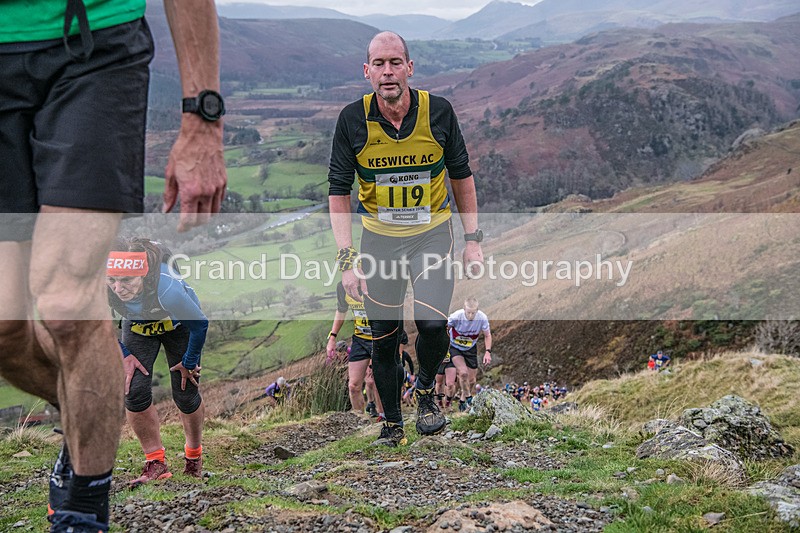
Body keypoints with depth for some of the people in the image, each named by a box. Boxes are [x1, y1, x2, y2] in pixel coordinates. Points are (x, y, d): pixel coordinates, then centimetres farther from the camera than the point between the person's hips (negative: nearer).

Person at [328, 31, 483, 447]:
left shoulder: (438, 112, -10)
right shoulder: (353, 120, -11)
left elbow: (461, 176, 3)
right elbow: (338, 191, -6)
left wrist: (473, 239, 0)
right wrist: (346, 258, -14)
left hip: (432, 233, 0)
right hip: (378, 239, 1)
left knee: (432, 323, -18)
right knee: (383, 337, 4)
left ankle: (425, 390, 14)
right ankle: (392, 424, 23)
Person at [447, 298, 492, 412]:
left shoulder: (482, 318, -24)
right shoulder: (456, 316, -31)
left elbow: (487, 335, -6)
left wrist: (488, 352, -17)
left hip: (471, 349, 3)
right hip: (455, 347, -3)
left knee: (472, 380, 6)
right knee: (463, 373, -25)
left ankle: (462, 399, 32)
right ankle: (468, 397, -2)